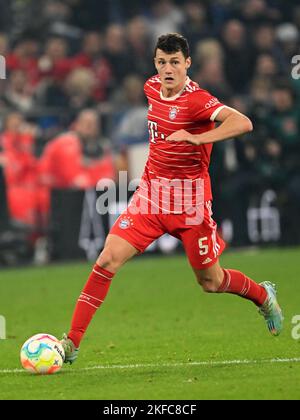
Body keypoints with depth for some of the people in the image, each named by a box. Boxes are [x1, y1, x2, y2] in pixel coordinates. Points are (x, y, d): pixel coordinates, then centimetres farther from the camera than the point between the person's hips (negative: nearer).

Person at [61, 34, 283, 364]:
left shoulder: (196, 100, -17)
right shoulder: (152, 88, 4)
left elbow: (243, 123, -32)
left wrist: (196, 138, -41)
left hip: (190, 200, -5)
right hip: (151, 194, 5)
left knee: (210, 282, 7)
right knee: (108, 260, -10)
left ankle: (263, 296, 39)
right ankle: (72, 343, -7)